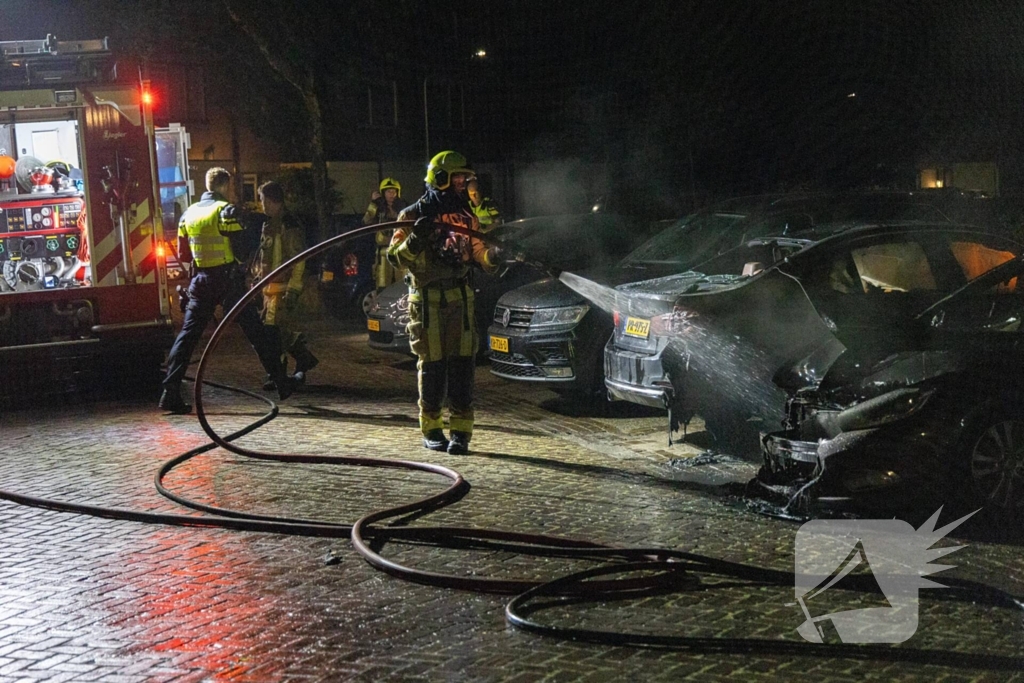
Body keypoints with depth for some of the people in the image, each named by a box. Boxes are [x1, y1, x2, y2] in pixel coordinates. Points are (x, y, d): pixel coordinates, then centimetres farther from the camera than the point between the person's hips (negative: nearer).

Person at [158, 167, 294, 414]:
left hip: (201, 281, 5)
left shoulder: (188, 213, 9)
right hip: (228, 280, -4)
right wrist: (243, 266, 9)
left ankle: (170, 392, -3)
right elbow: (241, 249, -12)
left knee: (188, 333, 6)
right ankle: (281, 382, 9)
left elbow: (183, 254, 11)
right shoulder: (227, 210, -8)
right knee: (255, 331, 4)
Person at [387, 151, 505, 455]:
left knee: (462, 364, -3)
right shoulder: (415, 215, 0)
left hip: (460, 298, 4)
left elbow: (477, 250, 17)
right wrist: (414, 240, -23)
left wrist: (492, 256, -6)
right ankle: (431, 429, 13)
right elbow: (395, 256, -4)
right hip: (427, 300, -3)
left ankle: (461, 431, 1)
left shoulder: (467, 215, 14)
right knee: (432, 364, 1)